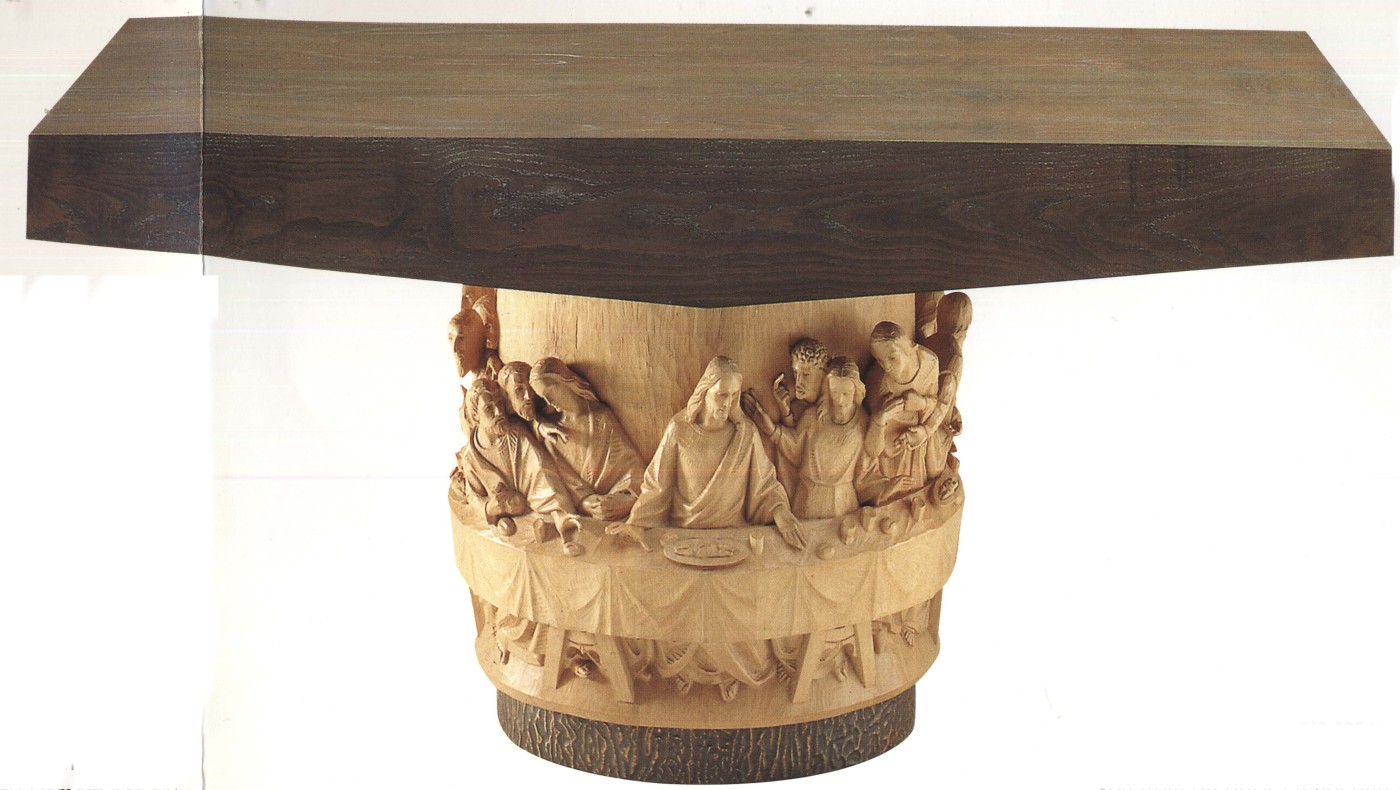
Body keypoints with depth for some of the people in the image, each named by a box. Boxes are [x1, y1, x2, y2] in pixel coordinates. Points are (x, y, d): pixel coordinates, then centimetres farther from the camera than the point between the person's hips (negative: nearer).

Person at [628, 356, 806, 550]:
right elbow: (655, 485, 4)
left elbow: (764, 484, 7)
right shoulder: (679, 430, -2)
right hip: (683, 530, 0)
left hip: (733, 532, 0)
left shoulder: (746, 433, 0)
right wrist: (633, 526, -6)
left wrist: (781, 512, -12)